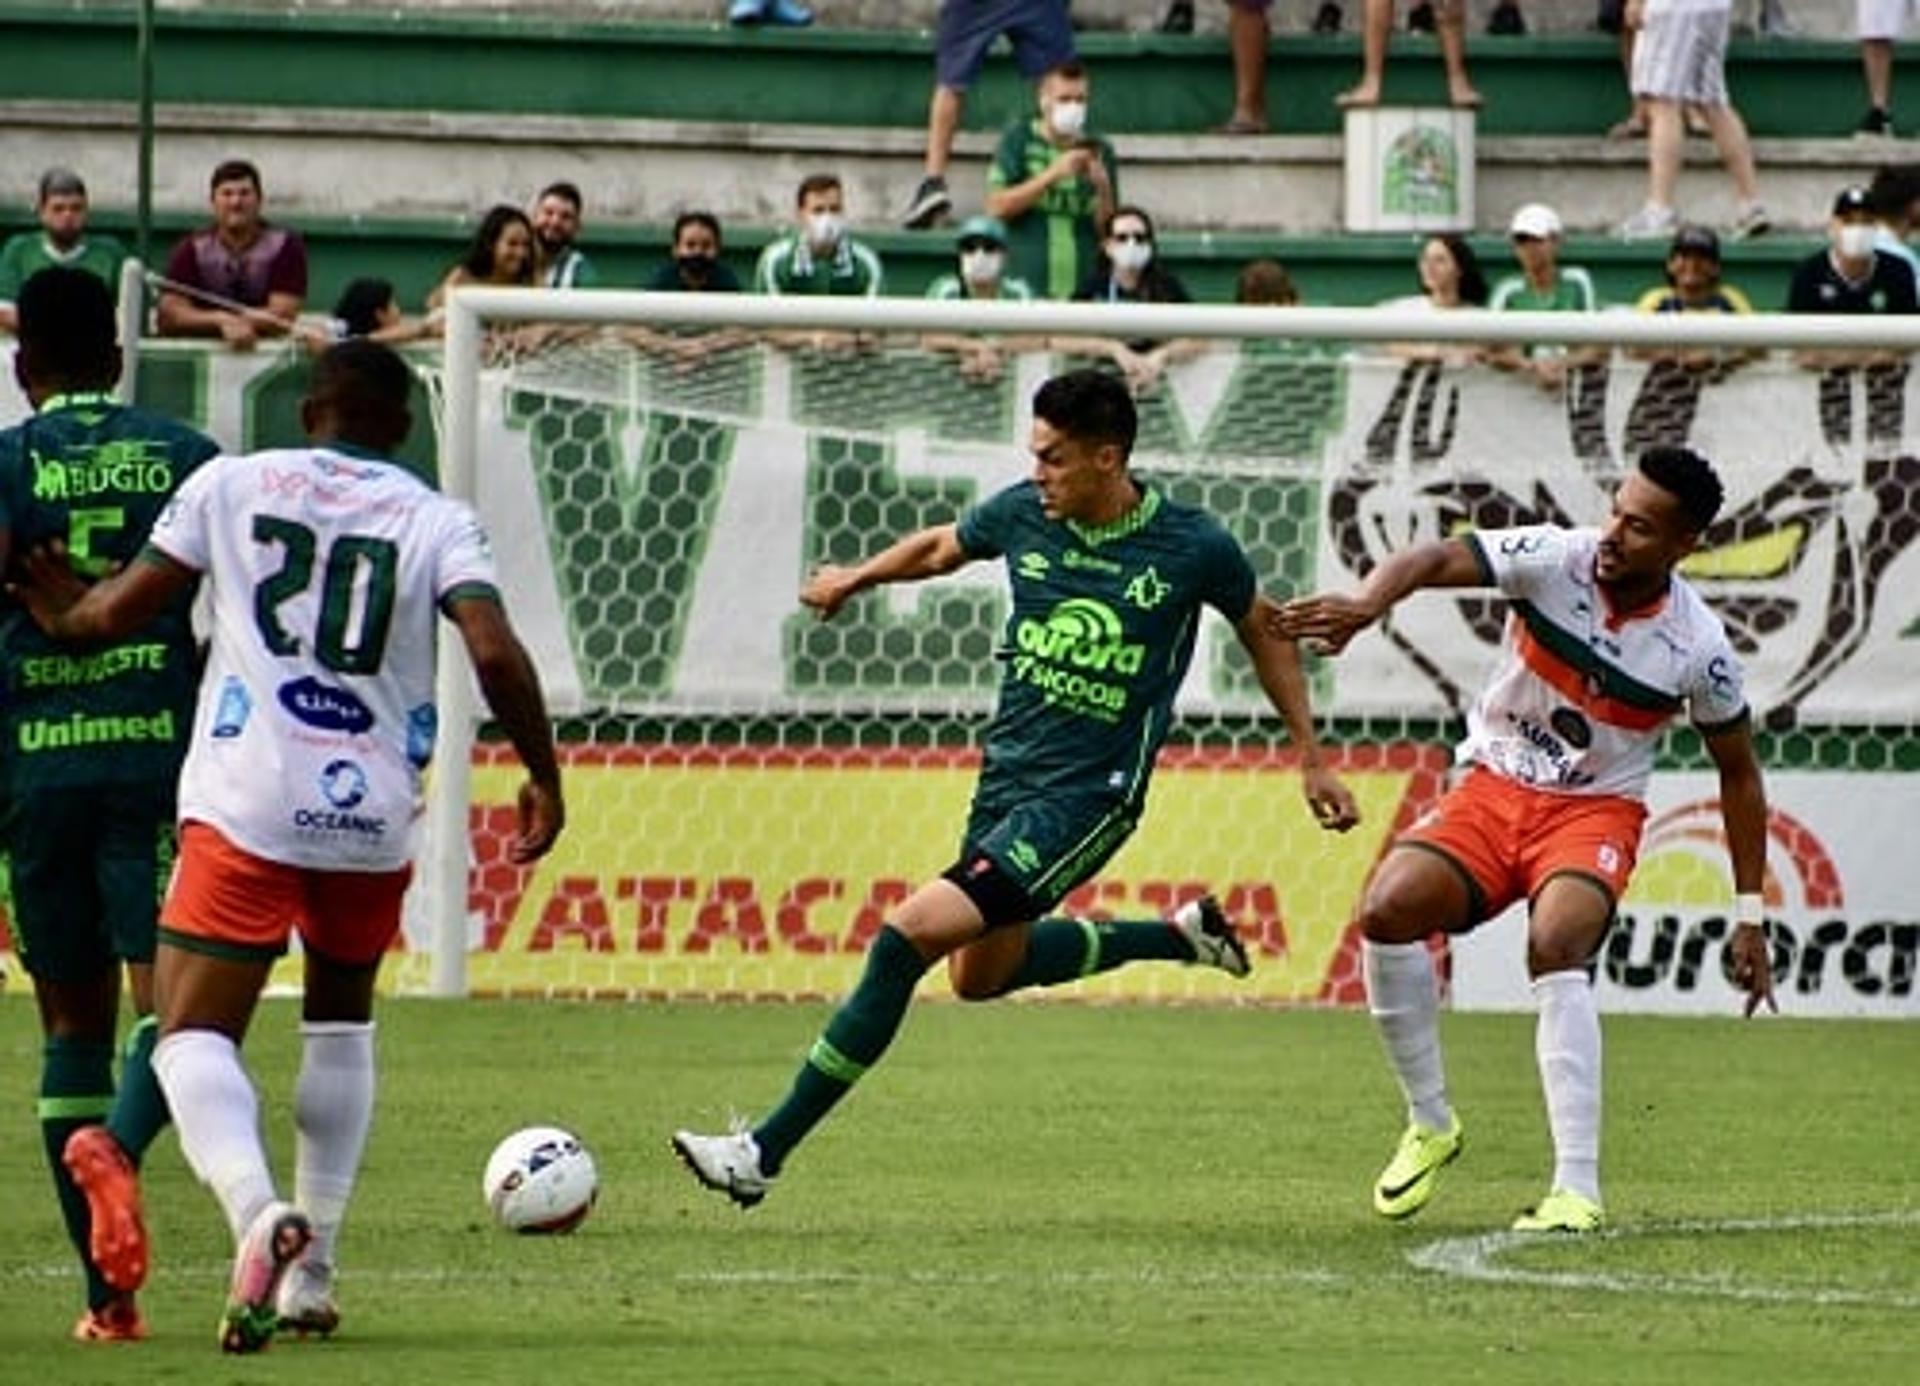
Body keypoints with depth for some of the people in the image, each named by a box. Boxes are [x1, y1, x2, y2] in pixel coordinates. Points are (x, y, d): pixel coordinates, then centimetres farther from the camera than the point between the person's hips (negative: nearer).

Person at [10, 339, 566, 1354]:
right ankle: (312, 1270, 21)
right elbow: (495, 652, -8)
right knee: (342, 1020, 25)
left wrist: (58, 616, 29)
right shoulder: (436, 520, 6)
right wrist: (542, 777, 4)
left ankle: (257, 1211, -33)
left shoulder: (231, 485, 6)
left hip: (246, 808, -2)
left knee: (194, 1036, -3)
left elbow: (118, 611, 7)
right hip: (374, 814, 2)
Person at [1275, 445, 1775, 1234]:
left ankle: (1578, 1192, -32)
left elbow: (1737, 774, 2)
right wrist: (1366, 604, -48)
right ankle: (1430, 1124, -1)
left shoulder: (1699, 649, -11)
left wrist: (1749, 916, 3)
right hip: (1493, 790, 2)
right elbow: (1436, 560, -24)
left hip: (1597, 812, -2)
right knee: (1387, 910, -23)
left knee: (1556, 946, -32)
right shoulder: (1554, 560, -13)